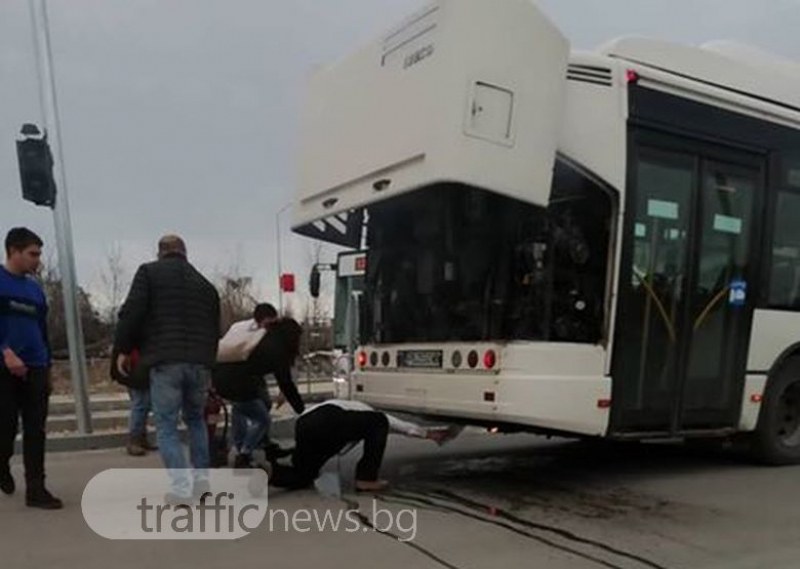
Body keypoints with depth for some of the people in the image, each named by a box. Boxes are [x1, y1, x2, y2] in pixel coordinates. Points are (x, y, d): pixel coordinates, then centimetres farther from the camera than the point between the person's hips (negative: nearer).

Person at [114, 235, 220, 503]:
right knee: (195, 420, 21)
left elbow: (131, 312, -6)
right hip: (200, 363, 5)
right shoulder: (205, 284, 20)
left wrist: (123, 349, 4)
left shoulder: (149, 272, 6)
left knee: (166, 426, 2)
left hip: (165, 362, -4)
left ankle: (181, 487, -6)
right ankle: (201, 479, 19)